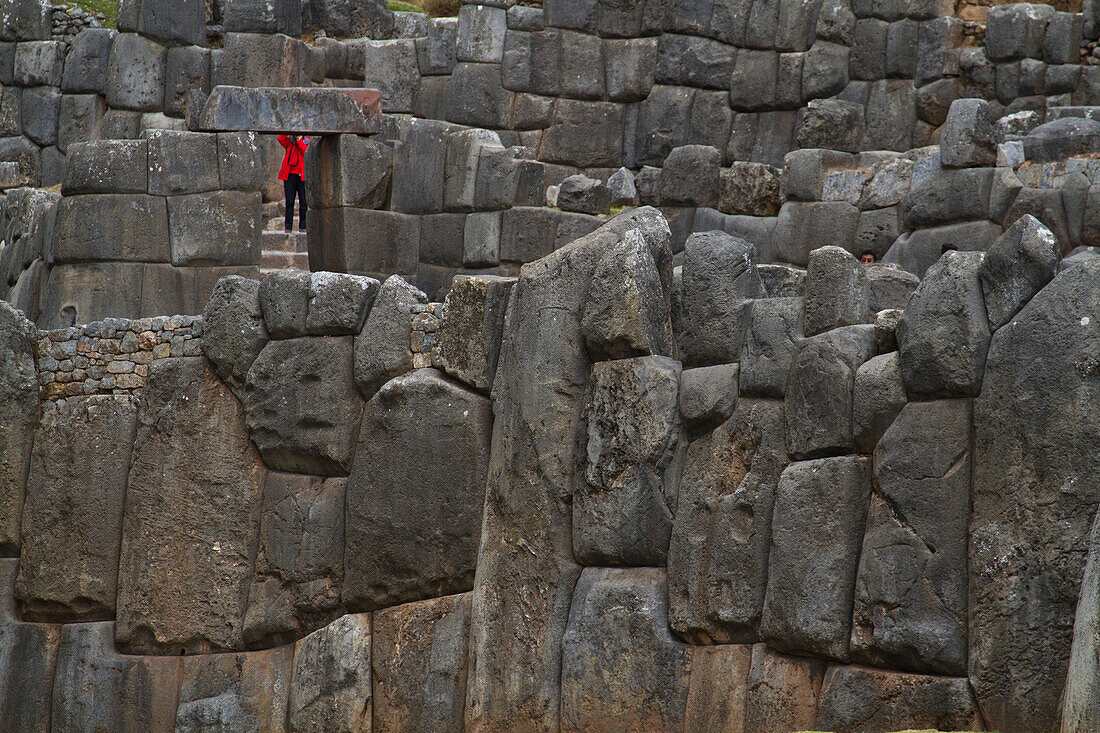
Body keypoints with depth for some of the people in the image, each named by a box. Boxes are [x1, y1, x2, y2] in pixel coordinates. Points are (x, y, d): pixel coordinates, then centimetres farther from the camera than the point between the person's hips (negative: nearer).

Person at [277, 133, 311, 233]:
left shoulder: (307, 142, 8)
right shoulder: (289, 142, 12)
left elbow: (307, 153, -11)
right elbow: (281, 139, -6)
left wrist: (299, 141, -7)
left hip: (302, 176, -1)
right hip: (290, 175, 1)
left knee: (303, 202, -2)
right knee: (289, 201, 0)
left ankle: (303, 226, 5)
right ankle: (288, 226, 3)